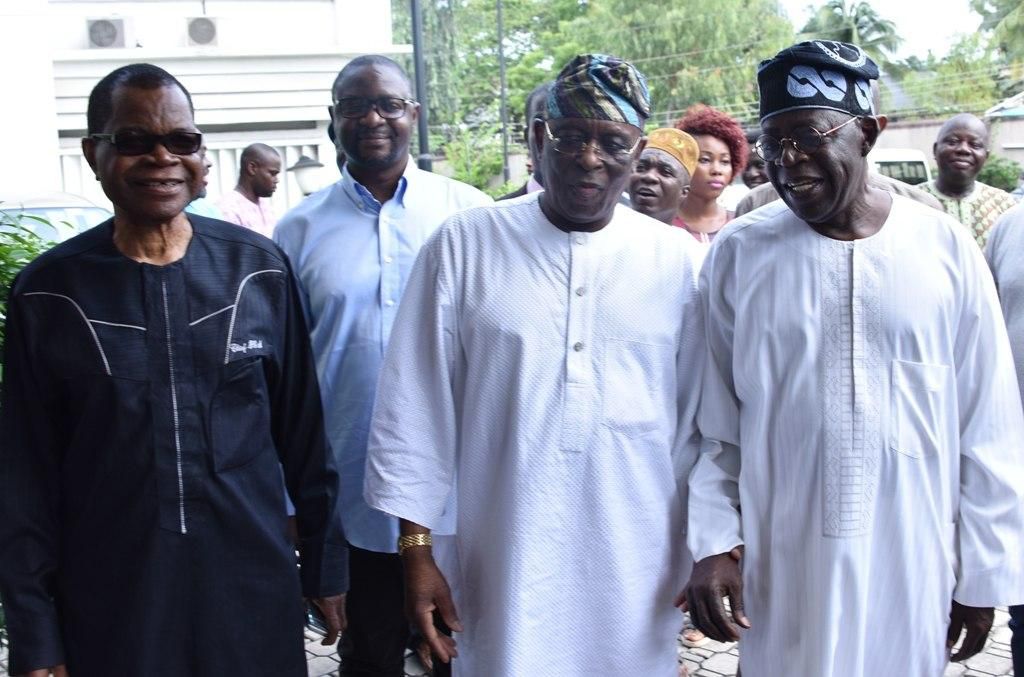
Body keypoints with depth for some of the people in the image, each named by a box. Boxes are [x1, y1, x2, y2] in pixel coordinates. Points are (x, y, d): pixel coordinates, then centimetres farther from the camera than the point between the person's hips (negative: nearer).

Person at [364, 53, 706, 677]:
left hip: (636, 578, 1)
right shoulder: (464, 245, -4)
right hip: (504, 570, -1)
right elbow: (417, 406, -2)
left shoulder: (679, 260, 0)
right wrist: (417, 547, -2)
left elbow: (701, 419, 5)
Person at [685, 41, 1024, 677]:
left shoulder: (946, 248, -4)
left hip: (912, 566, 0)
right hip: (780, 563, 0)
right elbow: (712, 420, 2)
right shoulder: (738, 254, -3)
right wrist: (713, 541, -6)